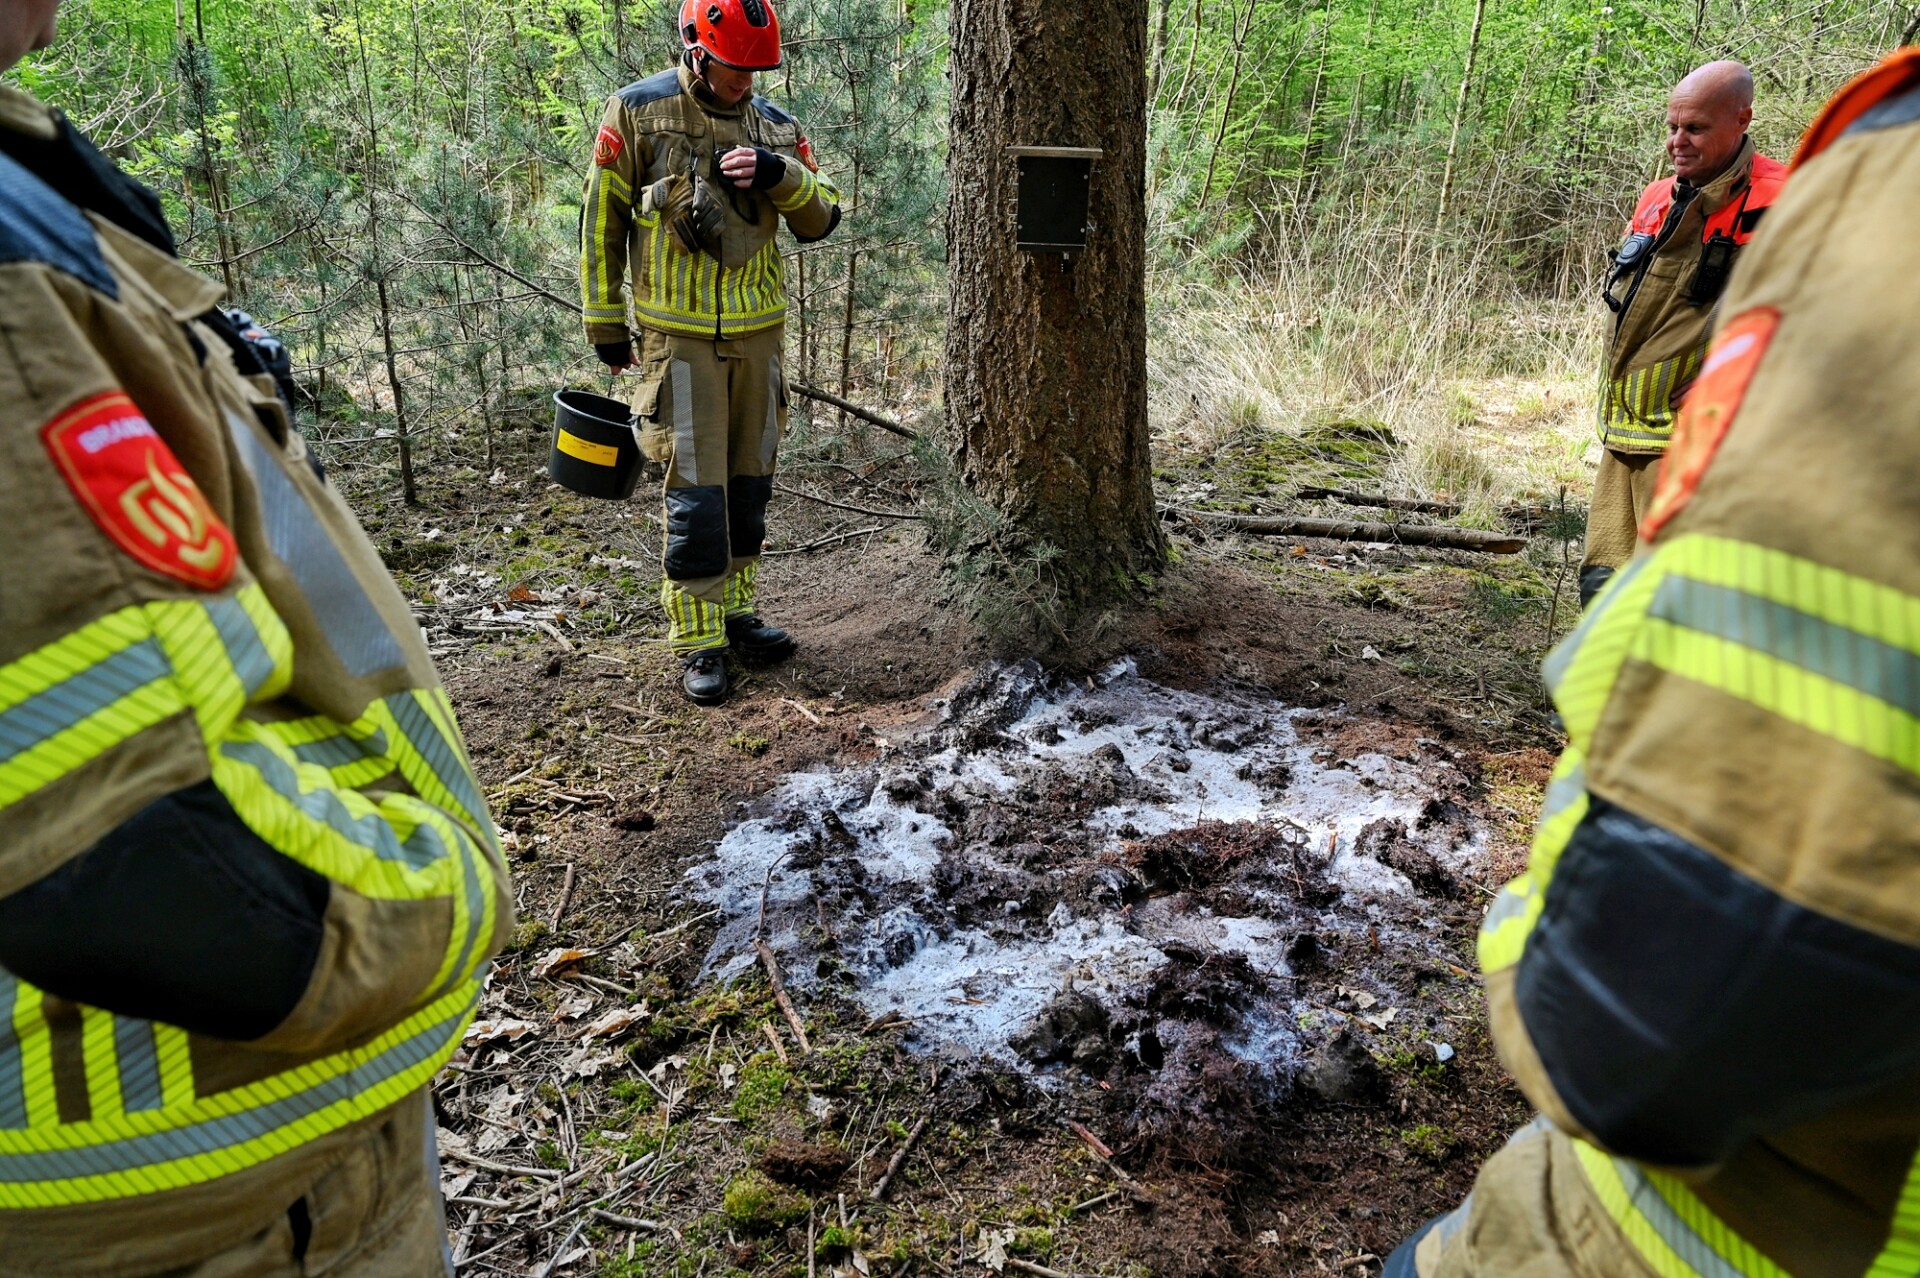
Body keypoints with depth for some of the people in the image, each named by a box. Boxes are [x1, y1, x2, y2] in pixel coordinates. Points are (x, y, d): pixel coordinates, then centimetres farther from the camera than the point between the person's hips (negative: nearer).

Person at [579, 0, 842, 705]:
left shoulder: (773, 126, 8)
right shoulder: (638, 113, -4)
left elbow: (821, 218, 6)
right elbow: (601, 223, 0)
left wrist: (782, 174, -14)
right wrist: (605, 323, 2)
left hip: (759, 333, 5)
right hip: (680, 336, -5)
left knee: (748, 484, 11)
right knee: (696, 493, -6)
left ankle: (735, 613, 26)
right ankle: (698, 642, 3)